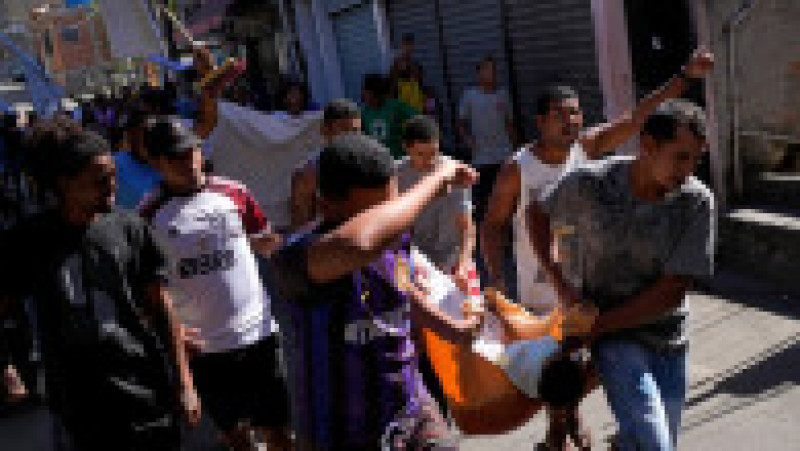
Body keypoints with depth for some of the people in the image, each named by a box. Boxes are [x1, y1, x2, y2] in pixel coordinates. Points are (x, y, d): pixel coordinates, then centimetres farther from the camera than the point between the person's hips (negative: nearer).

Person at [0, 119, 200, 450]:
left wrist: (184, 384, 1)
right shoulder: (27, 243, -4)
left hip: (149, 393, 0)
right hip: (84, 407, 0)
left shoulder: (128, 228, -3)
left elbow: (161, 308, 1)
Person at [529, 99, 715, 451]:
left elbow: (671, 292, -16)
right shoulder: (590, 184, -15)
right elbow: (538, 213, 5)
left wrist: (594, 325, -17)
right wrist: (561, 285, -4)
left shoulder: (697, 202, -14)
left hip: (667, 341, 3)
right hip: (614, 339, -2)